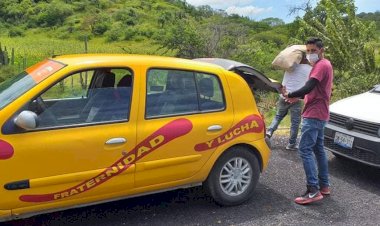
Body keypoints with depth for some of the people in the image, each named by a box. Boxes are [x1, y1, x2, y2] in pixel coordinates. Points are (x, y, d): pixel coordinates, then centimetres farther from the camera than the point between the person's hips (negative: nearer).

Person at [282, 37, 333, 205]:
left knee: (305, 150, -12)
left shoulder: (321, 65, -14)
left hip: (314, 115, -11)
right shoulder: (324, 65, 19)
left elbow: (308, 88, -24)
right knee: (318, 149, 14)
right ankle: (324, 186, 21)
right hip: (319, 114, 11)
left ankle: (313, 190, -13)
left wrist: (289, 95, -12)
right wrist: (297, 97, 8)